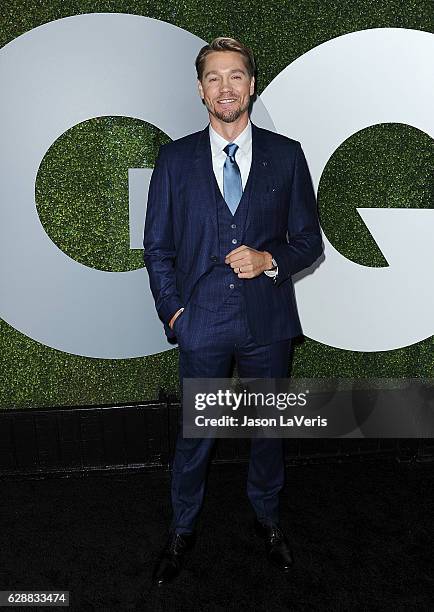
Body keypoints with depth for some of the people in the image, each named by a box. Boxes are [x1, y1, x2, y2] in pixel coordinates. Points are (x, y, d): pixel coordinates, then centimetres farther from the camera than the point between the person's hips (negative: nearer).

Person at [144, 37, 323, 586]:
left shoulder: (286, 155, 2)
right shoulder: (175, 158, 2)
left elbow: (308, 241, 4)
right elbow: (157, 247, 4)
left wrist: (269, 260, -15)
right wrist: (173, 311, -5)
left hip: (268, 323, 1)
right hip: (203, 322, 0)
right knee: (193, 433, 12)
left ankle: (267, 518, 42)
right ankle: (182, 529, 36)